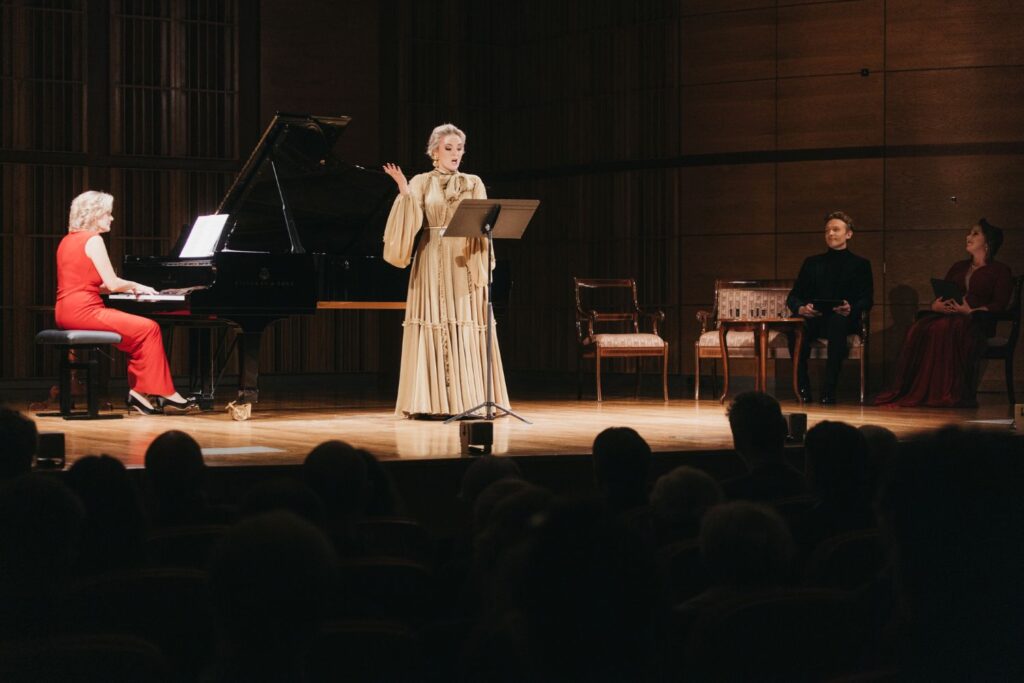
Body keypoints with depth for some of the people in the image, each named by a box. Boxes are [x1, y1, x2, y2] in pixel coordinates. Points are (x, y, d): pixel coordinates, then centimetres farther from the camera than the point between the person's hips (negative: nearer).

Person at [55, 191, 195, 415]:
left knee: (139, 330, 15)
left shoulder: (68, 240, 18)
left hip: (66, 313, 10)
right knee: (149, 329, -6)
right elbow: (113, 284, -14)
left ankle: (138, 391, 8)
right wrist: (136, 286, 6)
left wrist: (127, 288, 19)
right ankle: (163, 393, -2)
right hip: (84, 311, -10)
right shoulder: (93, 240, -10)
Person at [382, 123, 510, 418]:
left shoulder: (473, 183, 11)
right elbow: (412, 222, -5)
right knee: (434, 325, -4)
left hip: (464, 264, 1)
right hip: (432, 264, -1)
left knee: (467, 328, -4)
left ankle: (468, 399, -1)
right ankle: (432, 402, -2)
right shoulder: (420, 183, 7)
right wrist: (404, 191, -17)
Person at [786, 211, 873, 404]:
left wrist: (851, 309, -20)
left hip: (843, 319, -2)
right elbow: (793, 297, 15)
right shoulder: (812, 263, 23)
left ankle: (829, 390, -40)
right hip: (813, 319, 2)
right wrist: (800, 308, -10)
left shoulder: (860, 264, 16)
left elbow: (867, 300, 4)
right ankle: (803, 389, -30)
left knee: (837, 321, -40)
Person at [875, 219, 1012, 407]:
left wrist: (970, 311, -16)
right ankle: (910, 391, -38)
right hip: (948, 315, 5)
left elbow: (999, 305, -3)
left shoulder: (1000, 270, 10)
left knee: (943, 329, -39)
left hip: (977, 321, -5)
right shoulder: (958, 267, 28)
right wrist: (936, 306, -2)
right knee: (918, 330, -29)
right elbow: (940, 296, 23)